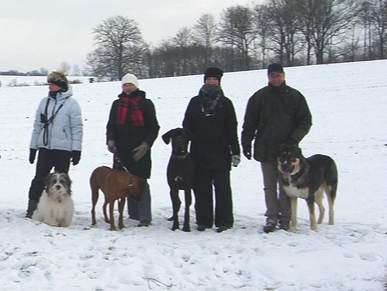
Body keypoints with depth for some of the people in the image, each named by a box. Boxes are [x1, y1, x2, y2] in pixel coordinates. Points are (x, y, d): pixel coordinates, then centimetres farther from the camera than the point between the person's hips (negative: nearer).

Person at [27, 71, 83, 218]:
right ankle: (31, 208, 7)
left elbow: (77, 128, -5)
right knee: (39, 179, 2)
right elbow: (37, 125, 14)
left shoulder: (71, 103, -4)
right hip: (44, 147, 4)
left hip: (63, 148, -4)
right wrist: (33, 147, 12)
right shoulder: (44, 102, 10)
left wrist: (76, 150, -10)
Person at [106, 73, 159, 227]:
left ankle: (145, 217, -6)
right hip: (121, 150, 4)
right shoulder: (117, 104, 15)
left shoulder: (146, 104, 4)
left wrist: (146, 144, -10)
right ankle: (133, 214, 13)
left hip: (140, 150, -4)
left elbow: (154, 127, 3)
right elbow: (111, 125, 13)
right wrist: (110, 140, -6)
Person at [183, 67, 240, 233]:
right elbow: (186, 126, 12)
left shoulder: (225, 103, 7)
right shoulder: (195, 102, 11)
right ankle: (203, 220, 12)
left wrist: (235, 152, 0)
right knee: (202, 189, 5)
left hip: (221, 153, -2)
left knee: (222, 188, -1)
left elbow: (232, 130, 6)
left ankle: (224, 221, 4)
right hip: (199, 153, 2)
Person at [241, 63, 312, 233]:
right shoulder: (259, 97, 6)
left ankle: (285, 218, 6)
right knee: (269, 186, 4)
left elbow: (306, 121, 5)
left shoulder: (295, 96, 5)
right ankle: (272, 217, 9)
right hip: (266, 150, 1)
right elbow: (249, 123, 8)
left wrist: (293, 139, -8)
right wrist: (246, 144, 1)